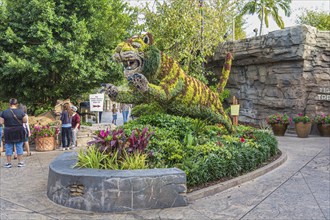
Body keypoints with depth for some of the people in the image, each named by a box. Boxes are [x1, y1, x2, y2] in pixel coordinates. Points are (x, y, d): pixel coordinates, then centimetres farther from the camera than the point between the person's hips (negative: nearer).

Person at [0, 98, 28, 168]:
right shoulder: (21, 112, -6)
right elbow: (25, 121, -1)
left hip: (8, 132, 0)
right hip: (19, 132, 0)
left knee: (9, 147, 8)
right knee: (19, 147, 8)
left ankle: (8, 163, 13)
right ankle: (20, 162, 11)